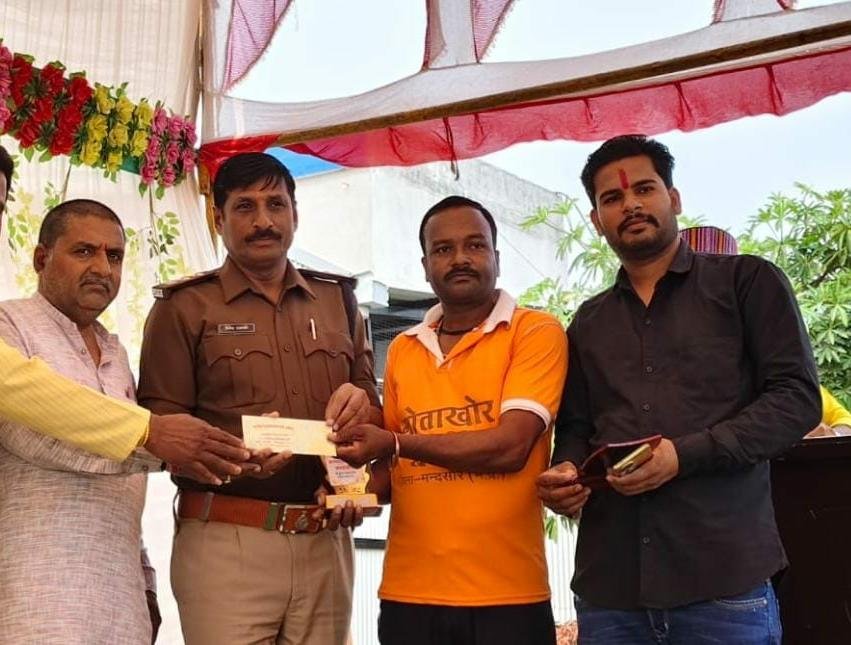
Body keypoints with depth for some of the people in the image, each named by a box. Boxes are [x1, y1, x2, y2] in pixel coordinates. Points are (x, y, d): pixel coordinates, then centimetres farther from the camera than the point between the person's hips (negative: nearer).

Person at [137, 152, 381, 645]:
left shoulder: (338, 301, 15)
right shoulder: (185, 307, 3)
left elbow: (376, 417, 17)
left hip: (326, 544, 4)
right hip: (225, 543, -3)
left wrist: (362, 406, -6)